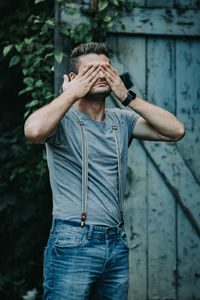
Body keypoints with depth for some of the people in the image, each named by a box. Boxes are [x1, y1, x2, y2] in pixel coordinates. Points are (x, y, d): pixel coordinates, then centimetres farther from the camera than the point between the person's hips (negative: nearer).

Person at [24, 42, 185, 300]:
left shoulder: (121, 121, 12)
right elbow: (34, 130, -28)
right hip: (73, 244, -5)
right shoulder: (63, 119, -4)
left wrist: (127, 97, -2)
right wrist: (70, 94, -13)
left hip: (117, 244, 6)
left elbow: (175, 131, 2)